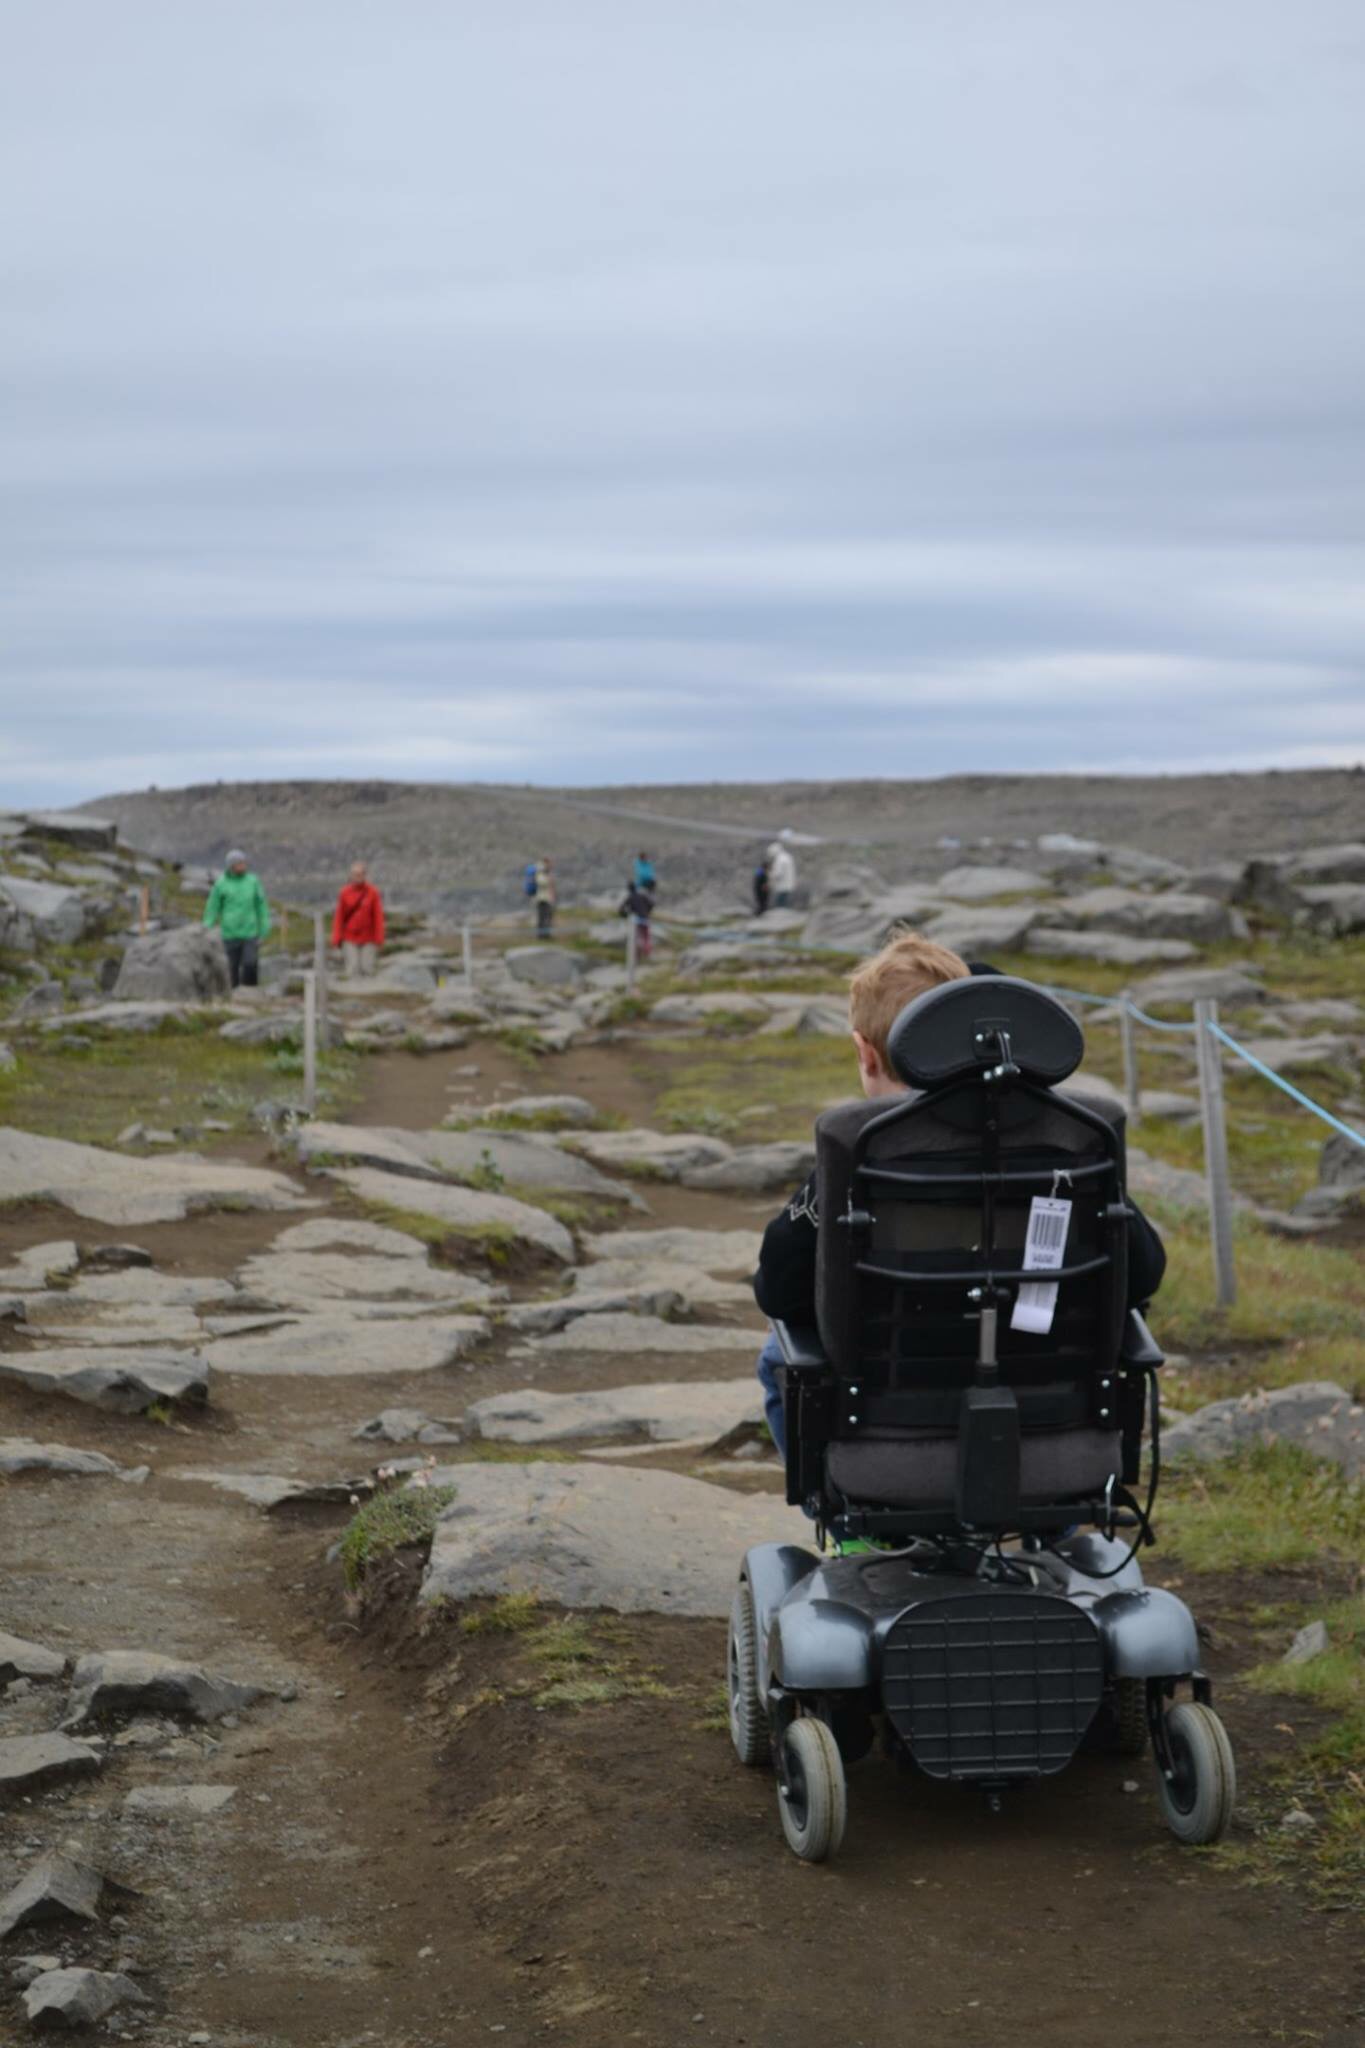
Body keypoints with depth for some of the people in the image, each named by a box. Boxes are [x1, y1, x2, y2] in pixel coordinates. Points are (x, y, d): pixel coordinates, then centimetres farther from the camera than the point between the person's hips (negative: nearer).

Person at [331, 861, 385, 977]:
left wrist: (378, 941, -7)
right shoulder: (344, 893, -1)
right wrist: (337, 940, -3)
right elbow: (339, 917, 1)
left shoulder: (373, 892, -4)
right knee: (352, 968, -5)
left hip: (368, 941, 0)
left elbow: (378, 917, -3)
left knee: (367, 969, -1)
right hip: (350, 940, 0)